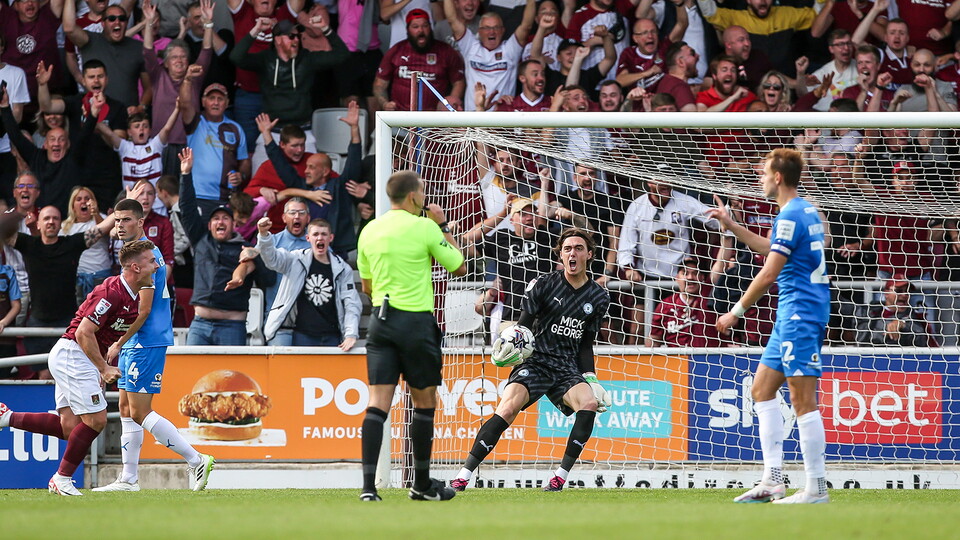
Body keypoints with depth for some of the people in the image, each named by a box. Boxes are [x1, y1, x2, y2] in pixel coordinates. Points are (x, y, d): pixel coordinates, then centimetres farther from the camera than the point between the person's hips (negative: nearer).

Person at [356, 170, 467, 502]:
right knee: (425, 400, 10)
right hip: (416, 320, -4)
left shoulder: (369, 231, 8)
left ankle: (368, 484, -14)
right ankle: (422, 484, 19)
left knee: (378, 401, -1)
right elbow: (459, 267, 2)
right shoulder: (425, 228, -8)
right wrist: (443, 227, 10)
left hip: (380, 319, 4)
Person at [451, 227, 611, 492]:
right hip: (535, 361, -3)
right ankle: (463, 476, -25)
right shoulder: (543, 284, 0)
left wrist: (590, 378, 6)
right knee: (508, 408, -27)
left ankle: (561, 476, -21)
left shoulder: (599, 297, 10)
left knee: (589, 403, -28)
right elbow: (523, 326, 0)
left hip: (568, 369, 3)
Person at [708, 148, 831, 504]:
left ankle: (817, 488, -8)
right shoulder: (807, 212, 15)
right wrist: (732, 226, 34)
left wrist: (737, 311, -11)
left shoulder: (791, 216, -16)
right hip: (794, 314, 10)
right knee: (762, 389, 13)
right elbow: (772, 249, 33)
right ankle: (772, 481, 11)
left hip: (800, 313, -10)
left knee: (803, 400, -8)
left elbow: (768, 274, -18)